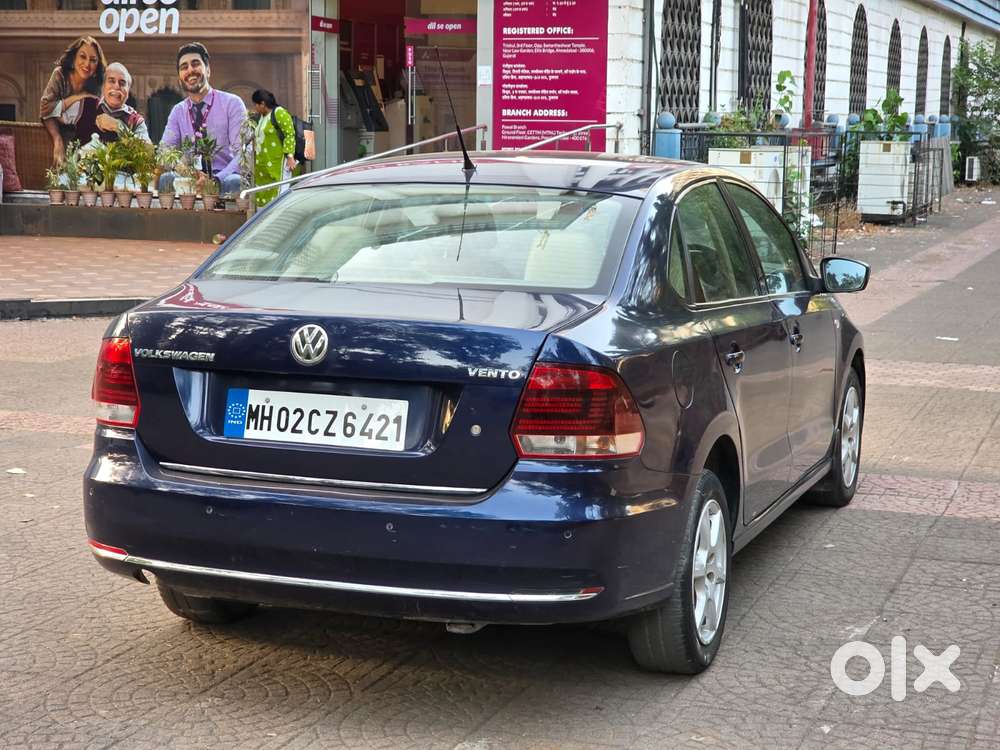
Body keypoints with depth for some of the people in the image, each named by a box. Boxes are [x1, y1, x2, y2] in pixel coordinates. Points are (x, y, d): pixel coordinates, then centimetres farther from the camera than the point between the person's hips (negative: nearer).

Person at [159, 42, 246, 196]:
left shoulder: (232, 103, 0)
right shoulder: (177, 111, 13)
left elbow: (242, 153, -10)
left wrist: (216, 180, -29)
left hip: (226, 178, -3)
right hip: (190, 178, 3)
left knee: (236, 182, -38)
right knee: (164, 179, -30)